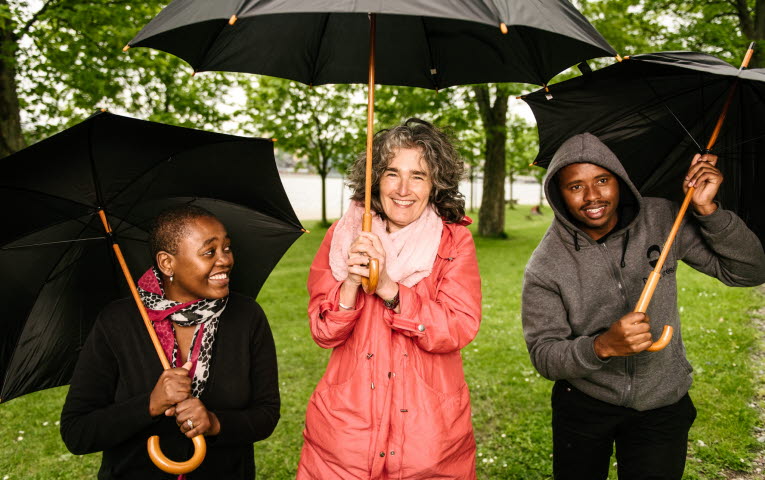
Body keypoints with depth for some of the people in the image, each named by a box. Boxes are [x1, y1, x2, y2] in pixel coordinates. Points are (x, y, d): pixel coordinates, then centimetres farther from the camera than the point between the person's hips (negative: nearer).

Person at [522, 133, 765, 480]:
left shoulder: (661, 220, -11)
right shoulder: (544, 268, -18)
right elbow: (543, 356, -18)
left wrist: (706, 210, -22)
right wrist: (602, 346, -36)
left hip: (662, 405, 1)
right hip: (583, 405, -1)